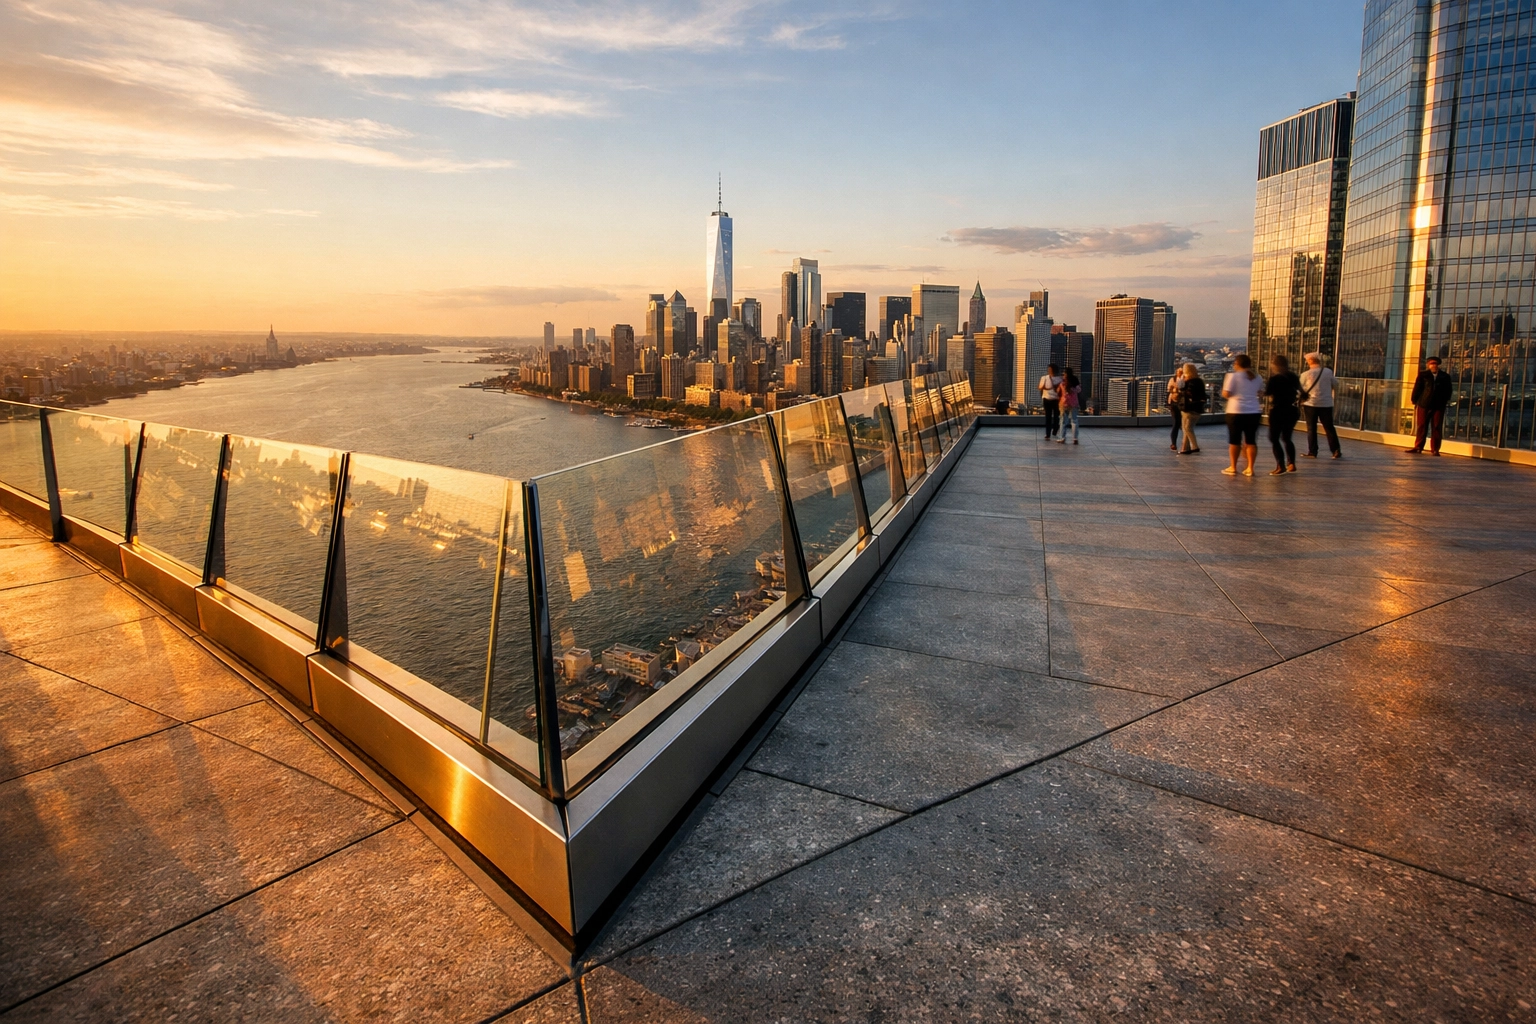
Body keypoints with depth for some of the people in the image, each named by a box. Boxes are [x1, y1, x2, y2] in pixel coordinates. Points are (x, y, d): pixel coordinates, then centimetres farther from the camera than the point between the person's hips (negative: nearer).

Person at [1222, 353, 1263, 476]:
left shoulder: (1233, 376, -8)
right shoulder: (1257, 377, 10)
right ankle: (1250, 468, 6)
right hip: (1253, 412, 4)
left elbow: (1225, 394, -12)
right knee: (1251, 440, 6)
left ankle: (1233, 467, 8)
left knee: (1234, 440, 3)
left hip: (1236, 411, -4)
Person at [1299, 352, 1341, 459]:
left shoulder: (1306, 374, -8)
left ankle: (1312, 452, 5)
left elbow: (1300, 389, 0)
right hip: (1326, 404, 2)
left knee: (1311, 429, 6)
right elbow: (1334, 386, 10)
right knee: (1329, 428, 10)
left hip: (1310, 404, -2)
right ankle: (1336, 451, 11)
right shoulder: (1329, 372, 0)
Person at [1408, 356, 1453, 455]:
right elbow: (1417, 387, 3)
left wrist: (1446, 400, 1)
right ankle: (1418, 447, 7)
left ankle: (1435, 450, 5)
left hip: (1439, 406, 1)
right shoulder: (1423, 374, 5)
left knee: (1436, 428, 1)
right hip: (1424, 404, -1)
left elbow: (1449, 390, 12)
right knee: (1421, 427, 2)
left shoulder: (1445, 376, 8)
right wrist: (1415, 400, -2)